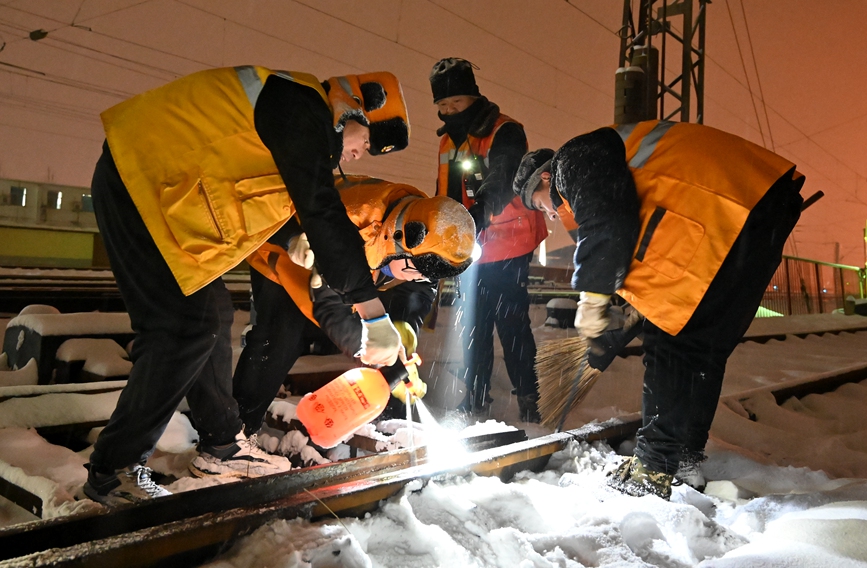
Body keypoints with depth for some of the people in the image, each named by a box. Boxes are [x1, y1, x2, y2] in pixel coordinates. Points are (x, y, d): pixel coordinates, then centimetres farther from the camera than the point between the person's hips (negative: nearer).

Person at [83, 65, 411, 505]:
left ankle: (222, 441, 25)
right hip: (139, 184, -10)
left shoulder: (292, 104, 16)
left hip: (157, 186, 10)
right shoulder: (305, 112, -16)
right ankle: (113, 471, 0)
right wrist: (373, 312, -22)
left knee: (213, 315, 11)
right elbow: (323, 216, -24)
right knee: (188, 327, -11)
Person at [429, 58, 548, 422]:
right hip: (470, 248, 7)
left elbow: (499, 187, -24)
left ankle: (527, 397, 5)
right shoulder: (449, 141, 13)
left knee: (511, 322, -6)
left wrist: (471, 223, -36)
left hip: (507, 246, -7)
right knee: (472, 324, 11)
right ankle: (476, 396, 23)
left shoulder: (504, 133, -11)